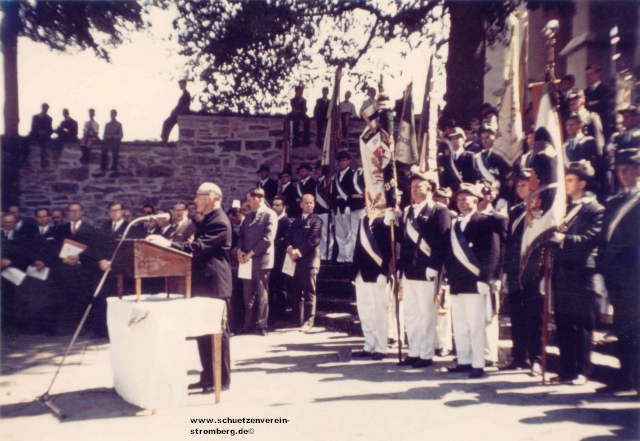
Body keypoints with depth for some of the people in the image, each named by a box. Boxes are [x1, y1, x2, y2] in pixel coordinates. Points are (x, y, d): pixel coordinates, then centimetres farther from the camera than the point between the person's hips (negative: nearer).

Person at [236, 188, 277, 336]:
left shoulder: (270, 214, -6)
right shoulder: (248, 215, 17)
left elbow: (268, 239, -15)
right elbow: (241, 235, 16)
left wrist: (251, 253, -15)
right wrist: (239, 250, -3)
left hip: (261, 260, -6)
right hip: (247, 260, 7)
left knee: (262, 295, 1)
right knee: (248, 294, 9)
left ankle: (261, 326, 8)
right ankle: (249, 324, 17)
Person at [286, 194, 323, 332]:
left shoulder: (316, 220, 1)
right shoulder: (296, 221, 21)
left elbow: (314, 240, -11)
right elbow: (289, 237, 12)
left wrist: (299, 251, -14)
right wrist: (290, 249, -9)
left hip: (309, 260, -6)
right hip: (296, 260, 6)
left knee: (309, 292, -4)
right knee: (296, 291, 9)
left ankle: (308, 322, 1)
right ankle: (297, 320, 19)